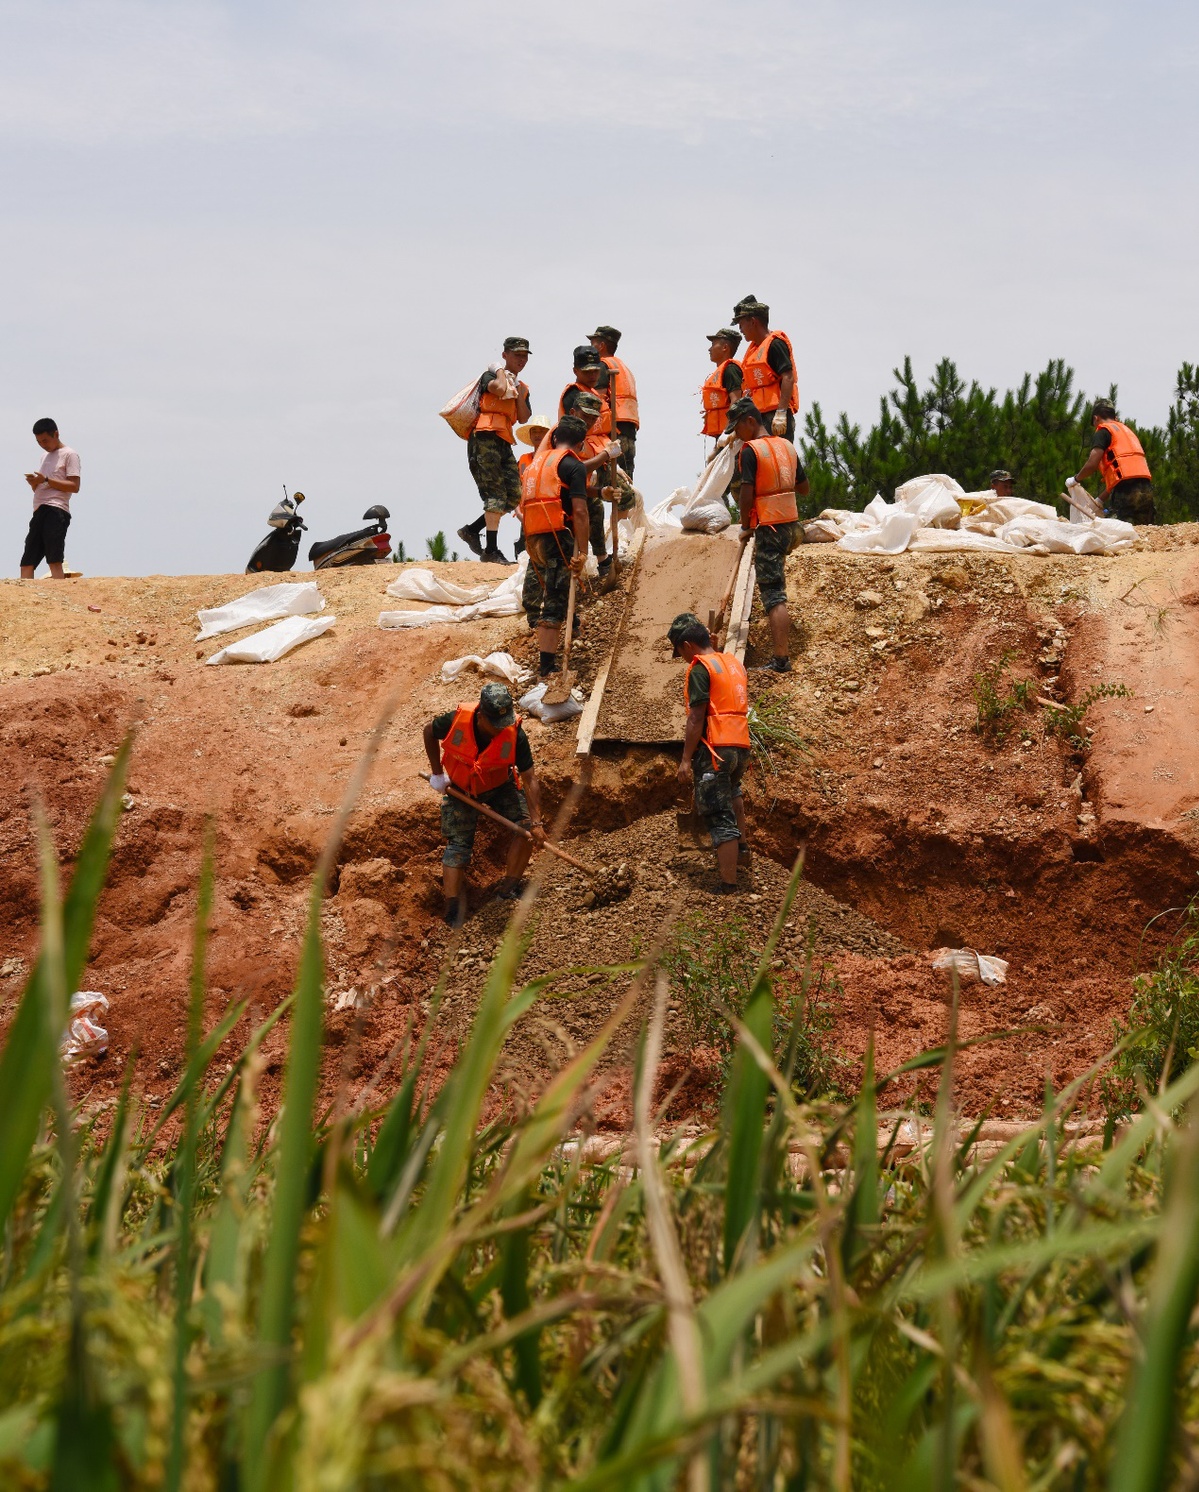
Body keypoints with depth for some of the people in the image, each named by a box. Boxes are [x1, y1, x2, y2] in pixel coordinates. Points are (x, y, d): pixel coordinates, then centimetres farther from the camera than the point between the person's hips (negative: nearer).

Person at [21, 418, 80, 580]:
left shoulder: (69, 455, 0)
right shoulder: (45, 457, 25)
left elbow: (74, 486, -10)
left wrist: (46, 480, -17)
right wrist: (34, 483, 4)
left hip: (56, 511, -9)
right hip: (40, 512, 9)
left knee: (54, 561, -20)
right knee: (26, 563, 1)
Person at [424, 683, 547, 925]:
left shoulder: (515, 733, -29)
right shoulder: (456, 720, -30)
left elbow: (530, 779, -26)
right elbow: (429, 732, -6)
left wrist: (536, 822, -32)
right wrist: (437, 773, -6)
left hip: (500, 787, 1)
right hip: (459, 789, -1)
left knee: (526, 826, -17)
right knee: (457, 843, -10)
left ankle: (509, 888, -8)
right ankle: (453, 906, -12)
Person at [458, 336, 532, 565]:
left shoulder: (523, 388, 23)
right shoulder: (490, 376, 3)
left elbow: (523, 417, 8)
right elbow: (500, 389, -22)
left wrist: (518, 391, 2)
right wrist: (501, 372, -4)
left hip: (504, 443, 8)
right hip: (485, 440, -8)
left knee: (514, 496, 0)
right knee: (495, 495, -14)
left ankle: (471, 530, 11)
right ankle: (491, 551, -16)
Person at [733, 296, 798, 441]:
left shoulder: (775, 344, -6)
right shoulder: (753, 349, 22)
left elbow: (788, 378, -16)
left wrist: (781, 413, -23)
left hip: (775, 413, -9)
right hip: (759, 416, 9)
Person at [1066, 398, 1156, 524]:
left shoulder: (1103, 431, 6)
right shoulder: (1127, 431, 31)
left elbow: (1092, 464, -8)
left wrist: (1075, 479, 11)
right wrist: (1101, 500, 31)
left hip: (1126, 490, -7)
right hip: (1146, 488, 7)